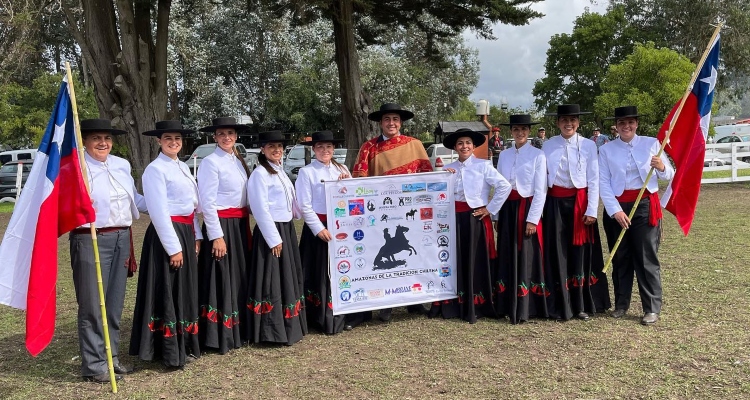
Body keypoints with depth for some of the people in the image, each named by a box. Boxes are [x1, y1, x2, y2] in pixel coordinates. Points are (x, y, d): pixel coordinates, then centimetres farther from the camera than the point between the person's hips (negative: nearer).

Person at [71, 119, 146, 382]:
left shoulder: (122, 165, 12)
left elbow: (134, 200, 20)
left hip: (121, 239, 6)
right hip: (90, 240, -6)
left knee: (115, 303, 14)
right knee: (93, 305, 1)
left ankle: (110, 357, 27)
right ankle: (94, 364, 12)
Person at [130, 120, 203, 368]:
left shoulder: (183, 168, 14)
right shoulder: (155, 169, -11)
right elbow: (158, 211, -16)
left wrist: (196, 236, 13)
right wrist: (173, 247, -18)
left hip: (186, 232, 9)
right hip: (167, 233, -9)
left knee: (186, 290, 14)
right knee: (168, 293, -2)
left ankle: (185, 346, 25)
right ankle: (172, 354, 7)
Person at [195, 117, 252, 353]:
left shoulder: (239, 162, 13)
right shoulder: (211, 162, -9)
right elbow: (207, 202, -14)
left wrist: (245, 228, 13)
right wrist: (216, 236, -18)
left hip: (240, 225, 8)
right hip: (221, 225, -8)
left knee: (239, 278, 13)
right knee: (221, 280, -2)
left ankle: (238, 330, 25)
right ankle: (220, 337, 8)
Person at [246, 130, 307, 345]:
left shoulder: (279, 171, 14)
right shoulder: (260, 173, -12)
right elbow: (261, 209, -17)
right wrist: (274, 239, -19)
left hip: (287, 229, 9)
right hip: (271, 232, -9)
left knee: (289, 278, 15)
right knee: (272, 281, -4)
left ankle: (290, 326, 27)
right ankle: (273, 331, 4)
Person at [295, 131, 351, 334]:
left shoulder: (342, 170, 11)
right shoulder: (306, 172, -3)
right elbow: (304, 206, -7)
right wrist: (319, 228, -13)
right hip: (318, 227, -4)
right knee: (321, 273, 1)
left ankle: (343, 314, 18)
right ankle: (323, 318, 9)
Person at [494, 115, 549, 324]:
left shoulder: (538, 155, -3)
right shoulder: (504, 155, 10)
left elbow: (540, 191, -7)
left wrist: (533, 219, -13)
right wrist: (498, 216, 9)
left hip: (527, 208, -5)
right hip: (507, 209, 5)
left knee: (526, 257, -1)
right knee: (507, 256, 8)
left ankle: (525, 308, 6)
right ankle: (508, 305, 17)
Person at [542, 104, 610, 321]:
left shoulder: (588, 145, 0)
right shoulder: (548, 146, 3)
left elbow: (593, 180, -2)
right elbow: (542, 177, 4)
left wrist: (592, 210, -7)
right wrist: (539, 207, 0)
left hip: (579, 202, -1)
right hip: (555, 203, 1)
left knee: (580, 252, 5)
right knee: (557, 253, 3)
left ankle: (582, 305, 17)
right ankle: (559, 306, 13)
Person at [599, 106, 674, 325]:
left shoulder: (651, 144, 3)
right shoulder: (606, 150, 2)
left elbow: (669, 175, 3)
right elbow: (603, 183, -4)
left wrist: (661, 168, -21)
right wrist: (615, 210, -15)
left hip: (645, 206, -1)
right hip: (616, 207, 1)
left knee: (647, 258, 0)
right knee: (620, 258, 9)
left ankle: (652, 308, 9)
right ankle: (621, 304, 21)